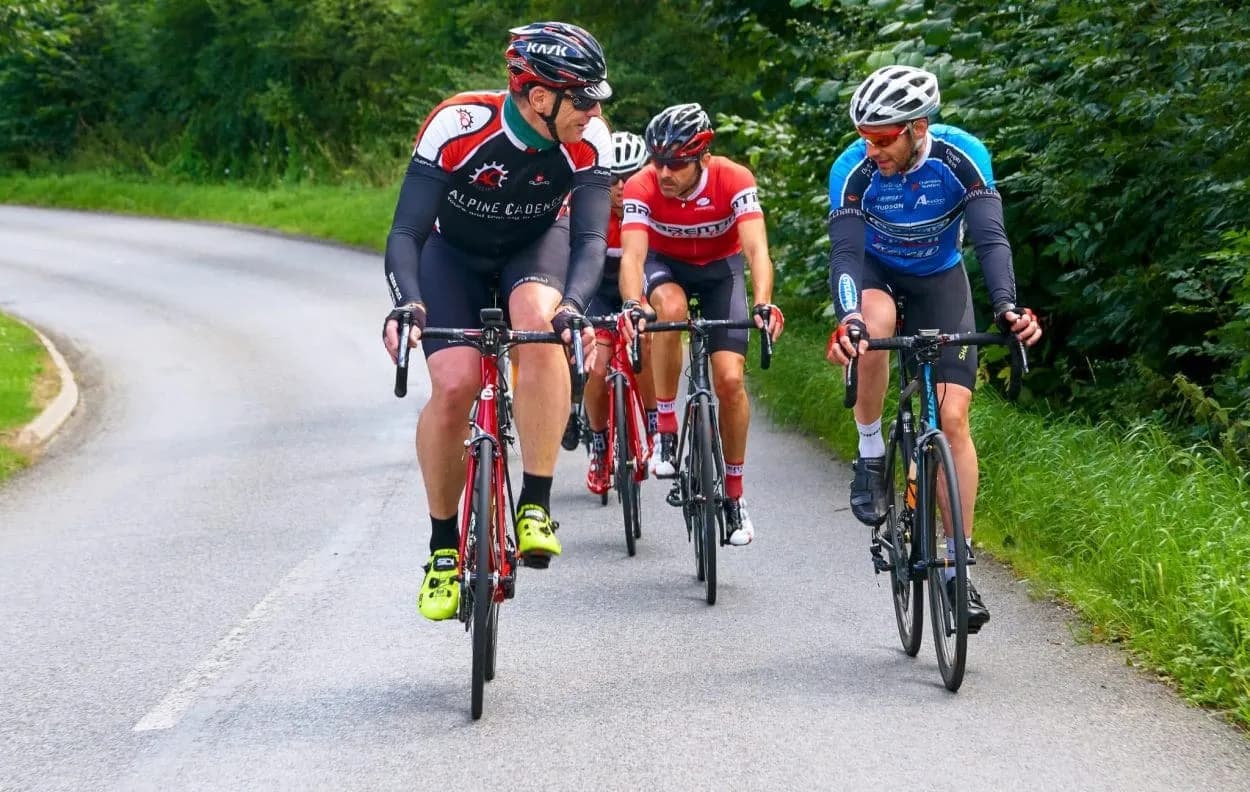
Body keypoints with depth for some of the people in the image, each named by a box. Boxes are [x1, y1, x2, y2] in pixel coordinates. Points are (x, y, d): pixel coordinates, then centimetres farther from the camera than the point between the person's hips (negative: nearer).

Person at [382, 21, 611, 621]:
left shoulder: (588, 139, -27)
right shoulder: (457, 126, -34)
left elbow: (590, 237, -28)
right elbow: (406, 232, -33)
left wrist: (573, 305, -48)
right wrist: (406, 305, -50)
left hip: (537, 246, 1)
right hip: (455, 252, -1)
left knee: (539, 322, -34)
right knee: (453, 385, -21)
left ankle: (535, 506, -27)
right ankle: (443, 546, 1)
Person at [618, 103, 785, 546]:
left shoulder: (734, 181, -30)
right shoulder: (642, 188, -29)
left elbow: (756, 247, -39)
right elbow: (632, 255, -38)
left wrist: (763, 302, -57)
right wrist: (632, 304, -59)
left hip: (721, 268, 0)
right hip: (665, 265, 0)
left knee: (730, 378, -13)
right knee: (669, 307, -37)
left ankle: (734, 494, 5)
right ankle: (666, 431, -24)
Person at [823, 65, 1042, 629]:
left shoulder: (963, 157, -27)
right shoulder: (853, 169, -27)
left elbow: (990, 238, -34)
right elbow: (845, 251, -35)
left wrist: (1007, 307, -51)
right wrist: (847, 319, -53)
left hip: (939, 277, 1)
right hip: (875, 271, 0)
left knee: (953, 416, -11)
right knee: (874, 325, -39)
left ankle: (958, 568, -5)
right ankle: (871, 456, -16)